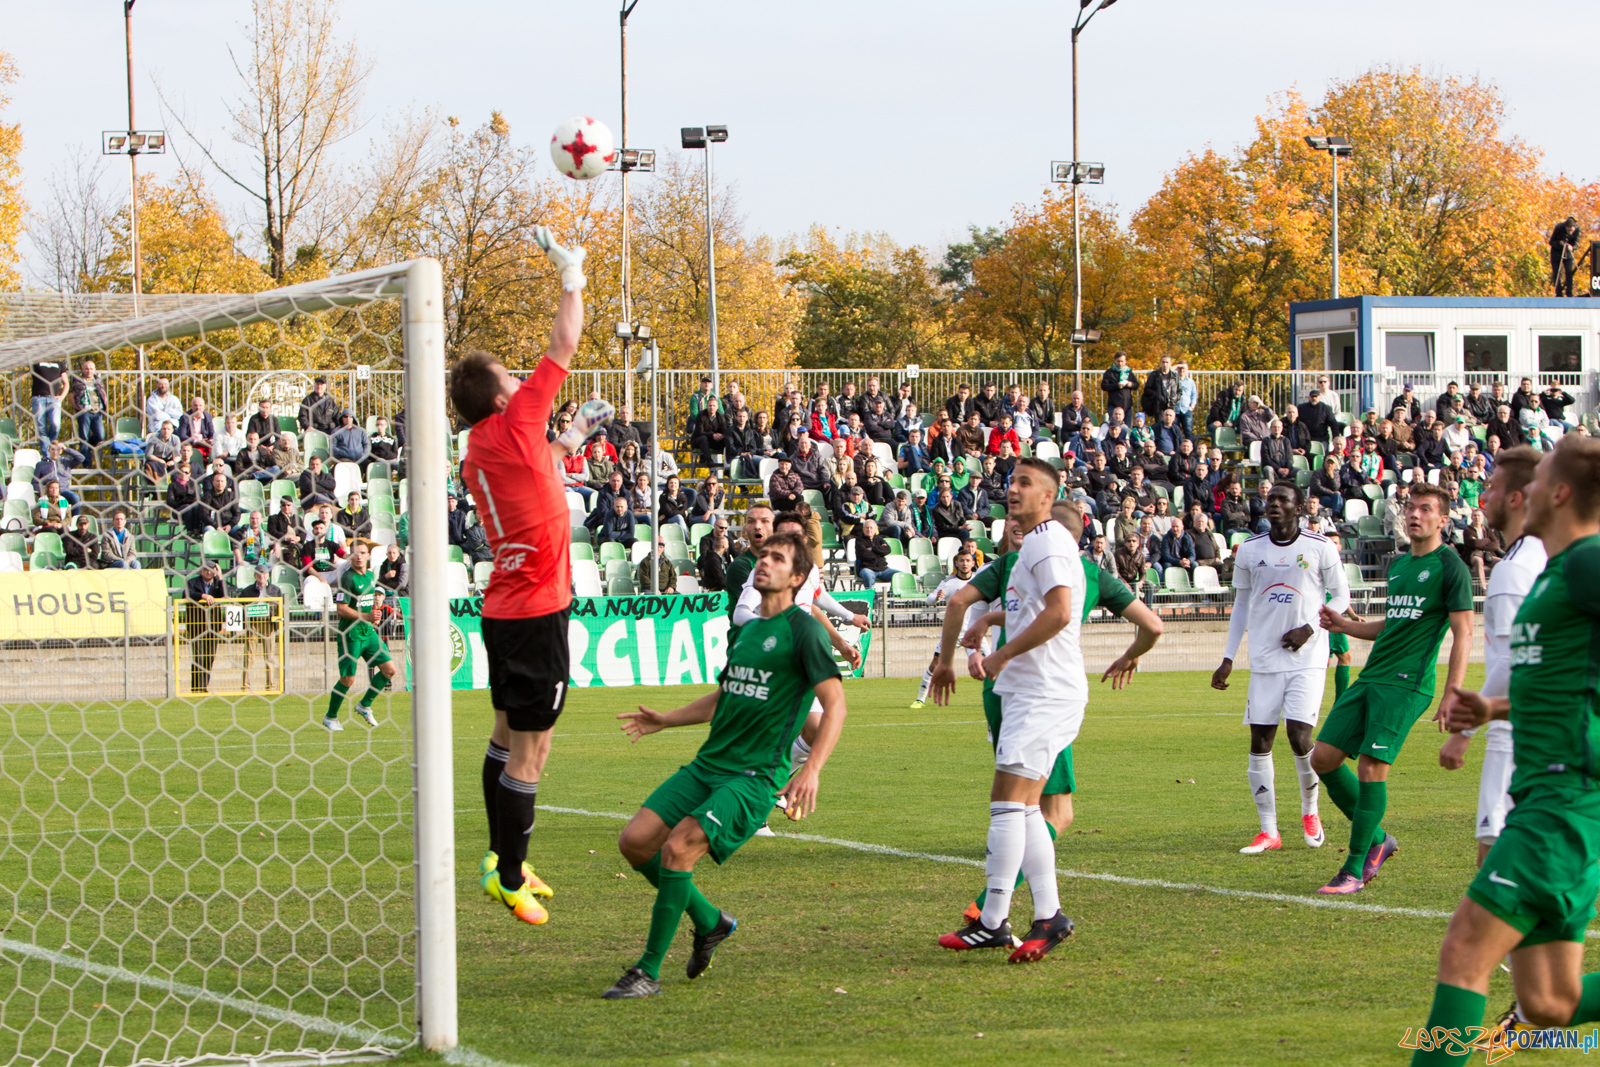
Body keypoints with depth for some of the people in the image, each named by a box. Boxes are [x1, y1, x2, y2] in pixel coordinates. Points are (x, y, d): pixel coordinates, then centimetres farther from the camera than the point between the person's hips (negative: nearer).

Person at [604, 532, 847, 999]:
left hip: (755, 777, -8)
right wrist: (664, 720, 29)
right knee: (635, 840, -3)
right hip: (708, 764, 8)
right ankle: (709, 922, 18)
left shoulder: (803, 629, -6)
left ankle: (649, 972, -14)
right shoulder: (746, 629, 18)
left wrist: (811, 771, -24)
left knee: (677, 848, -24)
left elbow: (835, 703, -12)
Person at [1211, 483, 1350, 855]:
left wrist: (1310, 628, -10)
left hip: (1308, 658, -3)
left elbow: (1340, 596, 6)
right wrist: (1228, 658, 11)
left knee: (1299, 735, -13)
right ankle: (1268, 831, 4)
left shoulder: (1320, 548, -2)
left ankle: (1310, 810, 14)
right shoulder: (1250, 550, 6)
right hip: (1265, 660, 3)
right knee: (1260, 742, -3)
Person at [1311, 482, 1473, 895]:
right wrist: (1346, 626, 16)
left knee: (1371, 768, -14)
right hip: (1371, 677, 8)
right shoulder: (1398, 564, 19)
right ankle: (1376, 839, 17)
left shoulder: (1450, 567, -4)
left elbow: (1463, 633, -8)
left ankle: (1354, 869, -5)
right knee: (1323, 758, 2)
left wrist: (1453, 694, -16)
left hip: (1407, 684, -8)